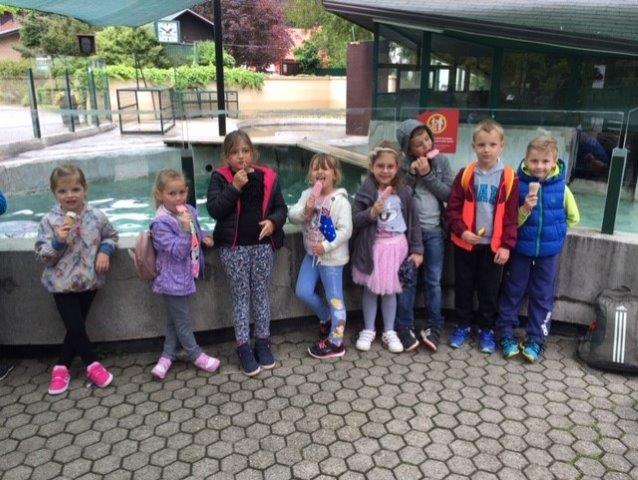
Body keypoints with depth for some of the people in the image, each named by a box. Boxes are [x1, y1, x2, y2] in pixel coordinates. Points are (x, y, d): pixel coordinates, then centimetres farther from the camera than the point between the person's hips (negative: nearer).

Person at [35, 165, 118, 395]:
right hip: (62, 284, -2)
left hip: (89, 281, 2)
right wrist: (58, 241, -26)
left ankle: (61, 367, 29)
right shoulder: (49, 221, -11)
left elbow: (111, 235, 12)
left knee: (77, 326, 11)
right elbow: (42, 257, -9)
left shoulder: (97, 216, -6)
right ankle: (93, 365, 17)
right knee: (75, 327, -4)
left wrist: (105, 250, -8)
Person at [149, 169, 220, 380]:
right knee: (182, 320, 8)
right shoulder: (161, 222, -23)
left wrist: (203, 238, 2)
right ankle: (196, 355, 24)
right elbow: (177, 252, -25)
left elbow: (197, 230, 21)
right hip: (173, 279, -8)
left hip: (186, 275, 8)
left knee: (174, 318, 19)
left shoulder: (189, 211, 0)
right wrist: (185, 230, -35)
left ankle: (167, 356, 32)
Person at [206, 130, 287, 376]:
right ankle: (243, 347, 17)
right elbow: (214, 209, -14)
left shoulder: (267, 176, 2)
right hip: (233, 247, -2)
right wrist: (234, 187, -21)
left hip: (263, 245, 2)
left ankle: (263, 342, 25)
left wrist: (273, 221, -14)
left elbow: (281, 208, 7)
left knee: (260, 294, 11)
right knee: (240, 296, 6)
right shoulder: (220, 178, -3)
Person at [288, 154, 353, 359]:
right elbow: (292, 216, -3)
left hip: (332, 257, -6)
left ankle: (335, 342, 16)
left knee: (334, 299, 4)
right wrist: (305, 210, -21)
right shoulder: (308, 194, 1)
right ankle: (326, 318, 36)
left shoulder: (340, 200, -16)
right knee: (303, 292, 11)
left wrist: (326, 246, -24)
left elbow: (345, 230, -18)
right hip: (312, 254, 6)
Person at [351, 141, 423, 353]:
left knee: (390, 290, 11)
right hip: (372, 246, -1)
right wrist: (371, 213, -25)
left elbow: (414, 222, 2)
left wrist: (416, 249, 0)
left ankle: (389, 332, 26)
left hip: (396, 246, 1)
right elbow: (354, 221, -8)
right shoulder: (365, 192, -8)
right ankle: (368, 330, 28)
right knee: (370, 288, 11)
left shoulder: (404, 192, -2)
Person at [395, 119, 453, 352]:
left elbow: (448, 194, -4)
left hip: (434, 231, 1)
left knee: (433, 281, 9)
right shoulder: (402, 164, -3)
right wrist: (412, 172, -18)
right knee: (407, 281, 5)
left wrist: (428, 174, -14)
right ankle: (404, 326, 17)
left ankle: (434, 326, 21)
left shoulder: (441, 161, 1)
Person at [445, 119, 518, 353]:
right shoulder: (465, 174, -3)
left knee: (489, 290, 10)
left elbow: (511, 215, -3)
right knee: (463, 286, 13)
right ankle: (463, 325, 30)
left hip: (494, 244, 0)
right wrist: (462, 230, -16)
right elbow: (452, 208, -2)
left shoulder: (509, 177, -5)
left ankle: (486, 329, 27)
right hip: (465, 242, 1)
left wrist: (506, 245, -7)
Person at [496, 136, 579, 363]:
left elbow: (574, 217, 7)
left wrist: (554, 229, 3)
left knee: (543, 295, 9)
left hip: (548, 250, 1)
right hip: (521, 248, -1)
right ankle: (506, 334, 22)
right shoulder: (519, 184, -12)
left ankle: (536, 339, 21)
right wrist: (526, 208, -25)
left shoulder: (561, 187, -8)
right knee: (513, 291, 10)